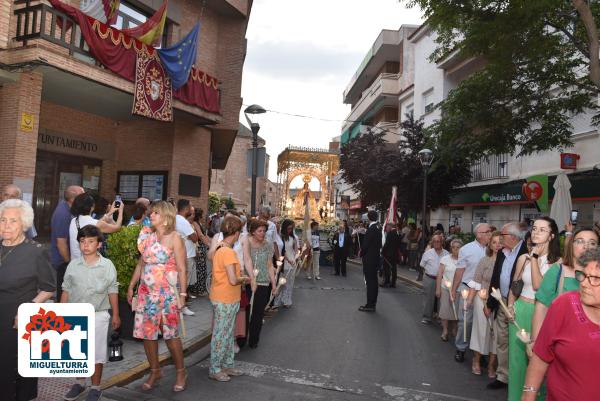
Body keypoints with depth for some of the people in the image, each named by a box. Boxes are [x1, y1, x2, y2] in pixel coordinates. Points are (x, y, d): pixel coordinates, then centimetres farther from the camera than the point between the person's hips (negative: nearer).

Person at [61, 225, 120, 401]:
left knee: (97, 353, 6)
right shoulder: (73, 265, -1)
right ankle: (80, 383, 35)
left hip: (98, 316, -2)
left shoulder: (107, 265, -7)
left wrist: (115, 315, 1)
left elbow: (112, 291, -1)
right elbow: (66, 291, 7)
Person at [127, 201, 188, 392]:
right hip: (146, 292, 6)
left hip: (167, 293, -6)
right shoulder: (148, 236, 9)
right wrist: (131, 286, 14)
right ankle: (154, 372, 25)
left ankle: (181, 372, 16)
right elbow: (141, 264, 16)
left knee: (170, 334, -1)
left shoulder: (174, 238, -7)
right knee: (146, 332, 8)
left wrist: (182, 294, -15)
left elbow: (182, 269, -10)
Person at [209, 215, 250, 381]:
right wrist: (244, 279, -9)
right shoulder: (229, 252, -23)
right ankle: (214, 369, 18)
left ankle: (227, 365, 31)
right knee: (221, 335, 5)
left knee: (228, 334, 19)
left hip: (222, 299, 9)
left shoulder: (219, 249, 7)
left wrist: (239, 275, 10)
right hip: (225, 301, -9)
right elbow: (233, 280, -26)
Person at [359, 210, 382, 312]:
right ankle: (373, 303, 23)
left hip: (369, 259, -9)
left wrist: (361, 253, -1)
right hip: (375, 257, 9)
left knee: (370, 281, -4)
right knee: (374, 281, 14)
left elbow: (366, 244, -18)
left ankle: (370, 305, 0)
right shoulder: (378, 228, 8)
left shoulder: (371, 229, -19)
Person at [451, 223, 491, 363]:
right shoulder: (467, 249, -5)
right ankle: (460, 349, 18)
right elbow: (460, 271, -2)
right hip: (468, 289, -2)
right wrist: (453, 290, -1)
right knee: (465, 321, 4)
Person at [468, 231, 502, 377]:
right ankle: (476, 361, 27)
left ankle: (491, 365, 23)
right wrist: (469, 301, -2)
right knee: (481, 329, 10)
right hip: (483, 300, 0)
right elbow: (475, 283, 0)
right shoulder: (485, 261, -3)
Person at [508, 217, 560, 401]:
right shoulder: (523, 258, 4)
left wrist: (535, 259, -16)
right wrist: (510, 305, 1)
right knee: (518, 354, 11)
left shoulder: (557, 261, -8)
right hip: (521, 310, 4)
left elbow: (539, 286, -18)